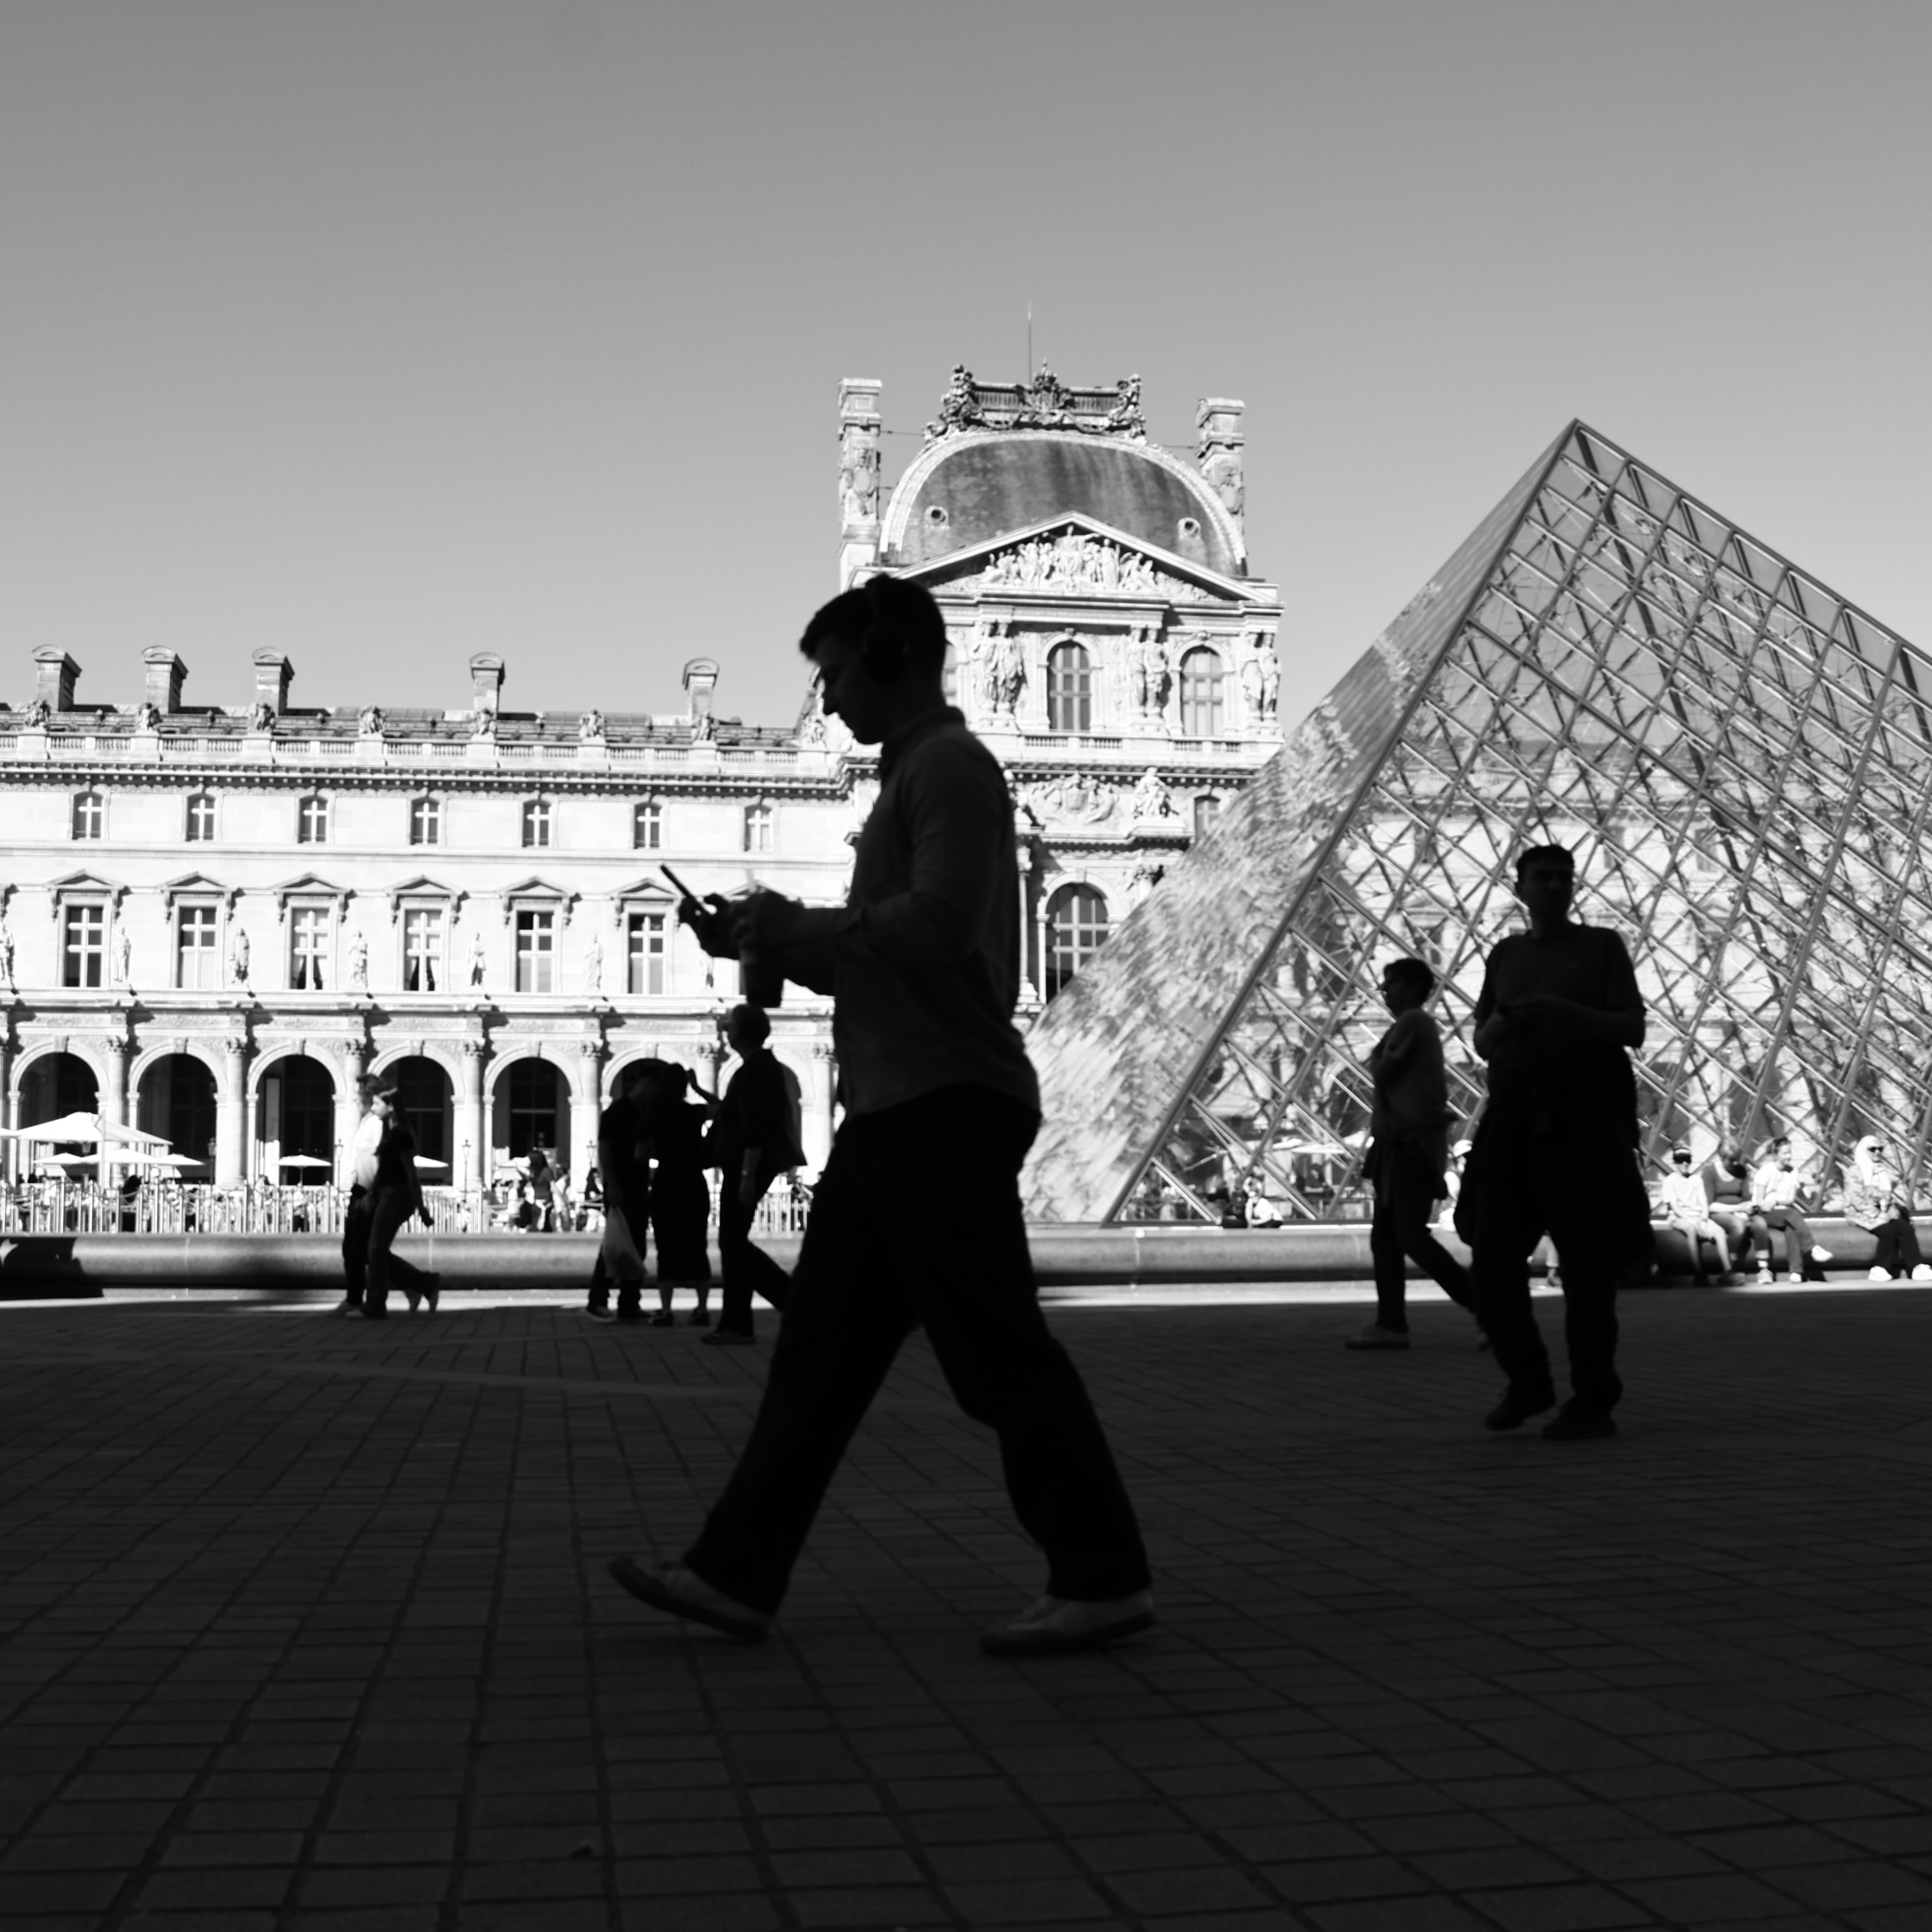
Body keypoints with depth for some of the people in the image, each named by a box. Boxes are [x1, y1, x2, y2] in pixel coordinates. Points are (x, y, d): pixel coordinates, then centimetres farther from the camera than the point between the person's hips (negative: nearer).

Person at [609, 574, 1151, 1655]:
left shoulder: (951, 764, -6)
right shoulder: (918, 776, 24)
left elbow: (939, 926, -21)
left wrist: (800, 925, -10)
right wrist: (768, 944, 13)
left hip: (945, 1106, -10)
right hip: (901, 1109, 10)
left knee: (997, 1349, -5)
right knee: (822, 1348, 8)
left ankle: (1103, 1582, 3)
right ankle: (739, 1575, 11)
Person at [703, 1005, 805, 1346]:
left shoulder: (757, 1068, -14)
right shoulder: (760, 1065, 17)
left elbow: (755, 1129, -21)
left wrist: (748, 1176, -25)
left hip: (746, 1167, -10)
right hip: (742, 1168, 10)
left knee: (732, 1242, -4)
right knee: (734, 1242, 13)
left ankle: (737, 1325, 2)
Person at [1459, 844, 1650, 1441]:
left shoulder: (1602, 947, 5)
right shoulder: (1505, 955, 17)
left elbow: (1633, 1031, -4)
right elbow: (1482, 1044, 16)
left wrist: (1565, 1011, -20)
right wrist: (1498, 1023, -8)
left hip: (1585, 1121, -4)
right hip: (1515, 1121, 4)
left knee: (1586, 1265, -5)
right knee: (1491, 1263, -2)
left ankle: (1593, 1404, 5)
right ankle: (1528, 1383, 17)